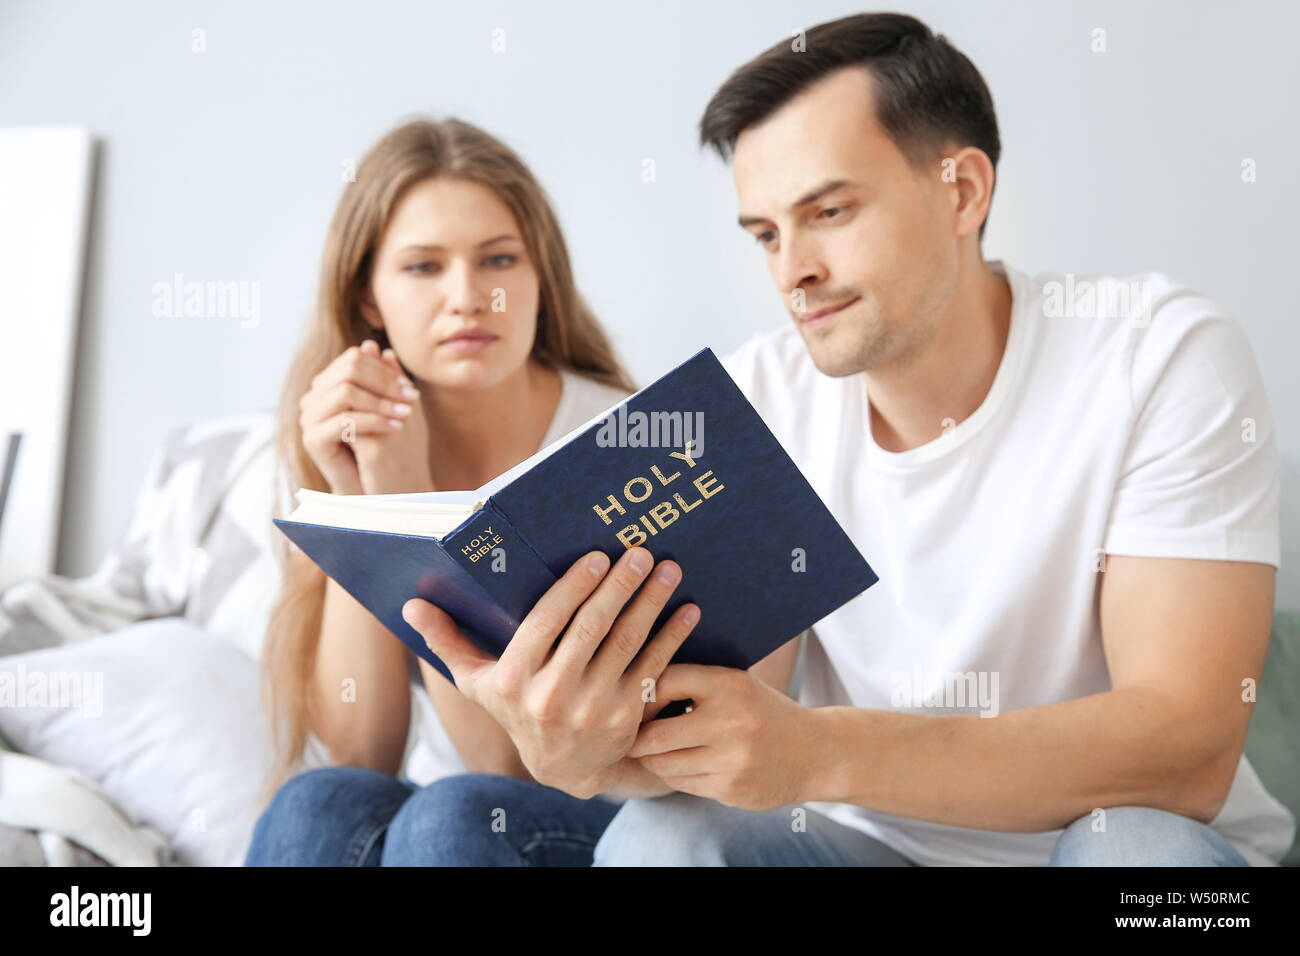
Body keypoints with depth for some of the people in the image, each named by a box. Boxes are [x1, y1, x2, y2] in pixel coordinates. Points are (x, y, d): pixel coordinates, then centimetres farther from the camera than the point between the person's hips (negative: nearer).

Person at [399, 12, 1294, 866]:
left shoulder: (1164, 360, -16)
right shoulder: (755, 397, -6)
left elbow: (1189, 748, -26)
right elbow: (734, 722, -12)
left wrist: (819, 751, -38)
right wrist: (592, 745, -36)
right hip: (875, 839, 2)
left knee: (1148, 846, -33)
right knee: (656, 836, -24)